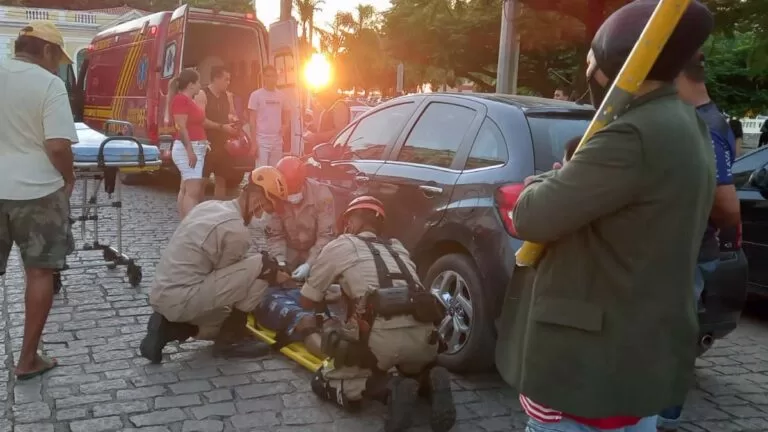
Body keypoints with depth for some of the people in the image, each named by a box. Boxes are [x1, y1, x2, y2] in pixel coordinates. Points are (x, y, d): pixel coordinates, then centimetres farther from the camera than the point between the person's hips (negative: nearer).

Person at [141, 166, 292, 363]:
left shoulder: (211, 206, 11)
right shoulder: (236, 230, -17)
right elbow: (228, 276, -3)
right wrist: (271, 275, 9)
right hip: (182, 298, -10)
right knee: (264, 266, -14)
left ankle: (167, 328, 10)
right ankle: (230, 340, -2)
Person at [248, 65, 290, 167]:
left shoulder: (280, 95, 9)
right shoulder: (256, 95, -3)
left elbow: (286, 113, 21)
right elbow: (252, 120, -4)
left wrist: (285, 125, -2)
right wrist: (253, 142, -9)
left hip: (277, 141, 5)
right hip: (262, 141, -4)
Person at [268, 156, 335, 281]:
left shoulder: (322, 194, -27)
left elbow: (325, 235, -24)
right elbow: (274, 235, -13)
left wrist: (309, 264, -34)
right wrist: (280, 261, -29)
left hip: (316, 251, -1)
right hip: (289, 251, 2)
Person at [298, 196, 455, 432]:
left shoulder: (341, 245, 17)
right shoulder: (397, 247, 30)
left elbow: (308, 301, 25)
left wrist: (327, 304, 47)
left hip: (382, 335, -5)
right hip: (424, 335, 5)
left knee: (324, 382, 17)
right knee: (417, 370, 38)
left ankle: (389, 388, -7)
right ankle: (432, 382, 3)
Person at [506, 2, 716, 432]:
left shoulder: (634, 136, -25)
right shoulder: (685, 125, 8)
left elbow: (530, 217, -21)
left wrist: (544, 186, -2)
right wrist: (561, 184, -1)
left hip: (594, 363, -10)